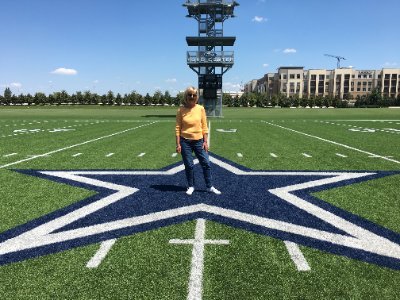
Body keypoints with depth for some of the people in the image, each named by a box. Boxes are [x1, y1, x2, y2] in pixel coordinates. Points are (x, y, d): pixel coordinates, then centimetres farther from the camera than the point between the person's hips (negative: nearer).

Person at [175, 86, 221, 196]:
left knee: (206, 164, 4)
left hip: (199, 141, 1)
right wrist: (178, 144, -6)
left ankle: (210, 187, 19)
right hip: (185, 142, -1)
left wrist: (205, 142, -1)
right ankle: (191, 186, 25)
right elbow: (178, 128, -2)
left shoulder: (201, 109, -1)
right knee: (188, 165, 6)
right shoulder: (181, 110, -4)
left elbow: (204, 127, 2)